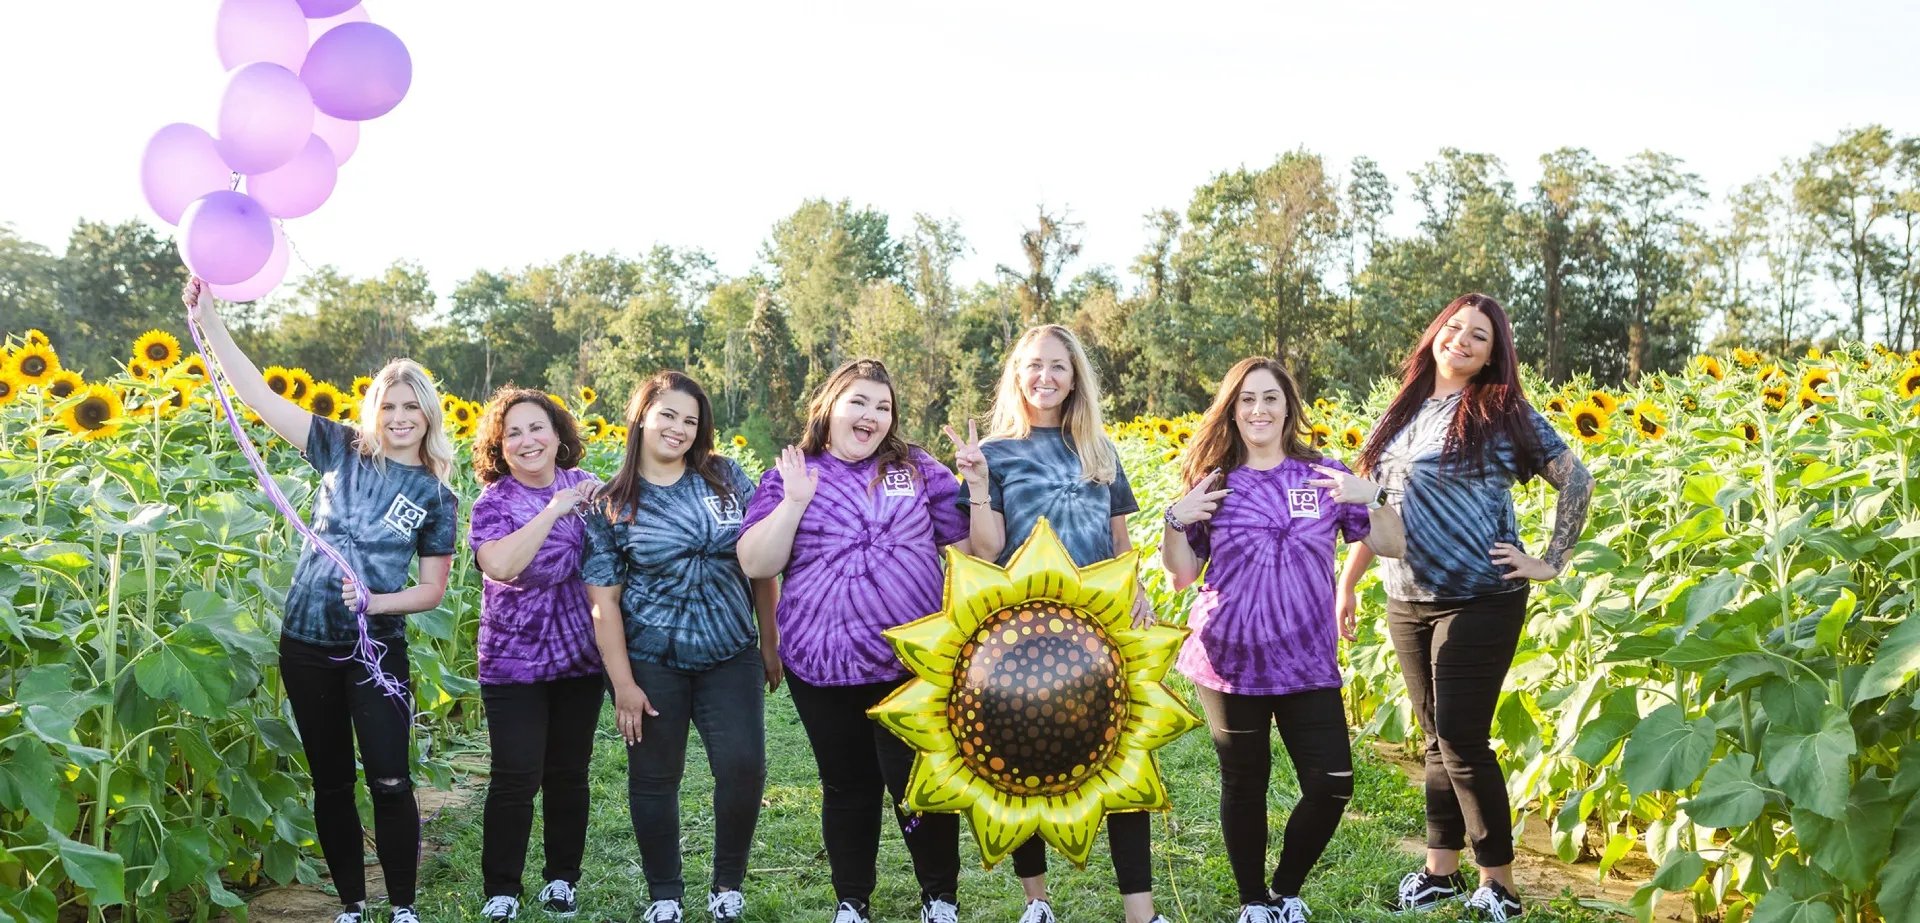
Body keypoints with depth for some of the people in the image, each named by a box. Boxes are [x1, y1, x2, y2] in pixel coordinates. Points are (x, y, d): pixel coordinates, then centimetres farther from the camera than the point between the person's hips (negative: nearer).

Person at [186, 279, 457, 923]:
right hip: (306, 646, 2)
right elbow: (259, 396, -1)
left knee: (390, 782, -5)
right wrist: (209, 322, -6)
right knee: (330, 783, 10)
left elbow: (432, 590, 2)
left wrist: (378, 602, -16)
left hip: (376, 650, -2)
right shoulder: (341, 451, 2)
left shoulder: (436, 498, 0)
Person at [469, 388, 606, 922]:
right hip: (514, 662, -3)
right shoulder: (494, 502, -8)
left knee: (569, 773, 11)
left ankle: (562, 878, 27)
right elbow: (500, 564, -28)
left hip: (580, 657, 3)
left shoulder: (584, 487, 3)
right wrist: (554, 509, -27)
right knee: (515, 778, -3)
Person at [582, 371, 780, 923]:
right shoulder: (611, 504, -3)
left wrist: (770, 642, 5)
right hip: (652, 662, -1)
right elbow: (603, 601, -5)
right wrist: (623, 684, -9)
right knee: (655, 778, 7)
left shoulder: (725, 477, 2)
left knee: (744, 766, -9)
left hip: (731, 655, 1)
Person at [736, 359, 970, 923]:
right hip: (822, 667, 1)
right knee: (848, 788, 14)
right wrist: (794, 501, -15)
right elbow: (755, 564, -5)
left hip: (915, 660, 0)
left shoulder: (918, 469, 5)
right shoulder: (791, 475, 4)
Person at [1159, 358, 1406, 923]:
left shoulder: (1325, 473, 3)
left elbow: (1390, 548, 4)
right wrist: (1175, 520, -11)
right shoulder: (1212, 483, 2)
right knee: (1244, 785, 8)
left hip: (1308, 661, 1)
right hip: (1230, 660, 0)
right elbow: (1182, 575, 6)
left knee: (1332, 784, -2)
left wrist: (1373, 497, -13)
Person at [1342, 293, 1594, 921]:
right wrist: (1346, 581, 17)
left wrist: (1552, 563, -7)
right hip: (1407, 604, 5)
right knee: (1436, 740, 12)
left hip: (1480, 601, -5)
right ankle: (1440, 871, 22)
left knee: (1462, 740, -6)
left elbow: (1577, 480, -4)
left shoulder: (1502, 413, -3)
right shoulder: (1403, 415, 12)